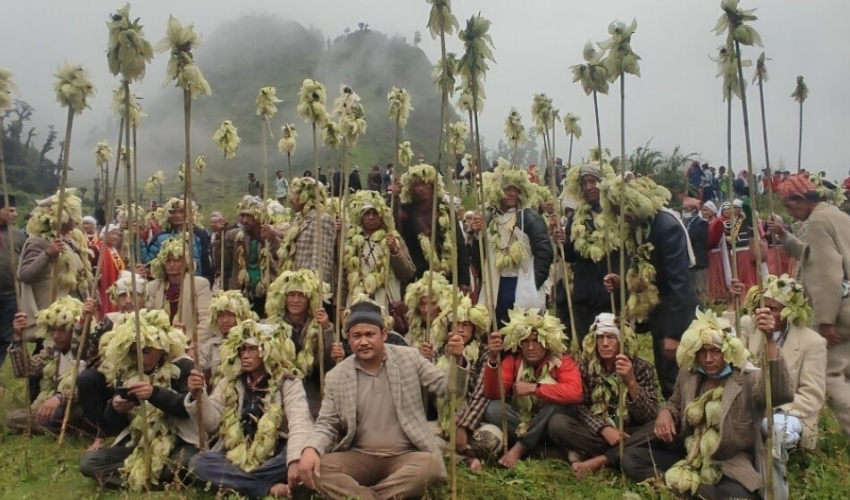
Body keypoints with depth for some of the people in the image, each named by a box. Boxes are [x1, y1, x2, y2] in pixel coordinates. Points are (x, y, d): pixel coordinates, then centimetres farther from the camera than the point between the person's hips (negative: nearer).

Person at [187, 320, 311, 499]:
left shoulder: (287, 383, -5)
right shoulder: (229, 382, 7)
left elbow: (298, 423, -21)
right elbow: (211, 424, 1)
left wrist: (295, 461, -39)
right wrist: (198, 396, -19)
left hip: (274, 459, -3)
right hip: (236, 458, 4)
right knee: (199, 462, -25)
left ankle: (236, 483, -25)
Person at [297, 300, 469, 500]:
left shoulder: (409, 358, 1)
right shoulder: (336, 376, 3)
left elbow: (446, 389, 5)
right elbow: (326, 423, 5)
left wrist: (457, 360, -15)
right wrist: (311, 448, -17)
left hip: (406, 455, 0)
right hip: (361, 457, 0)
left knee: (431, 465, -34)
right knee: (316, 469, -25)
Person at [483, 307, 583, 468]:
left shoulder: (561, 361, -14)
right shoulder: (513, 360, -8)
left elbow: (574, 392, -33)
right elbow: (493, 394, -19)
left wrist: (534, 388, -36)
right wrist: (493, 359, -34)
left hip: (549, 426, -2)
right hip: (520, 421, 2)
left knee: (559, 402, -32)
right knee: (493, 409, -26)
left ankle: (520, 447, -25)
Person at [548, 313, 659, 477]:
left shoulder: (641, 367, -3)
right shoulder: (586, 366, 1)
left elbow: (650, 417, -13)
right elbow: (580, 407, -6)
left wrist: (631, 382, -28)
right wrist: (603, 429, -24)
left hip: (629, 435, -1)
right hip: (596, 433, 1)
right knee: (557, 422, -25)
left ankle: (599, 460, -26)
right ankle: (617, 455, -22)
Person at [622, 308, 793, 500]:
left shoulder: (748, 381, -12)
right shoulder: (687, 375, 3)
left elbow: (783, 394, -34)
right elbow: (675, 404, 22)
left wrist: (769, 341, -45)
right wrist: (665, 412, -5)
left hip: (729, 466, -5)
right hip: (689, 458, 6)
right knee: (631, 458, -11)